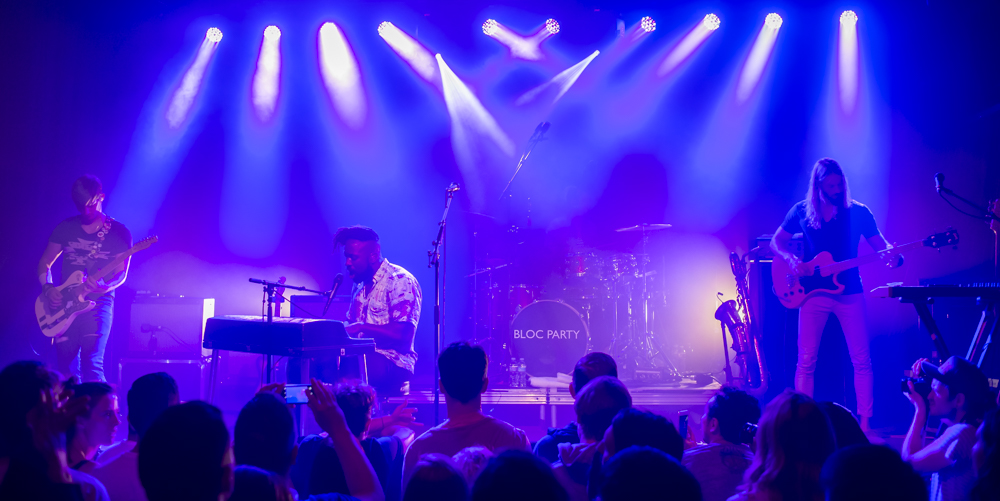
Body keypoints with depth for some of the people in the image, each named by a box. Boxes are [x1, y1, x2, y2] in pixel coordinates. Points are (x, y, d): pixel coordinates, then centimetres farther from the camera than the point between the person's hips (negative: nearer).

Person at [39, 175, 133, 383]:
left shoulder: (119, 233, 1)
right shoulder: (65, 228, 10)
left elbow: (121, 274, -4)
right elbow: (44, 262, 15)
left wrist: (104, 287, -25)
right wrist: (48, 288, -4)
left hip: (97, 304, -4)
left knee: (92, 365, -19)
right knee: (63, 365, 2)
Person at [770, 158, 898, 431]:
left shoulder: (858, 212, 3)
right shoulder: (801, 211, 4)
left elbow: (882, 246, 4)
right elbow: (776, 242, 9)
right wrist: (792, 260, -11)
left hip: (850, 293, 0)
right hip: (813, 293, 0)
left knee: (862, 359, -2)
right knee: (806, 361, -2)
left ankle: (865, 422, 4)